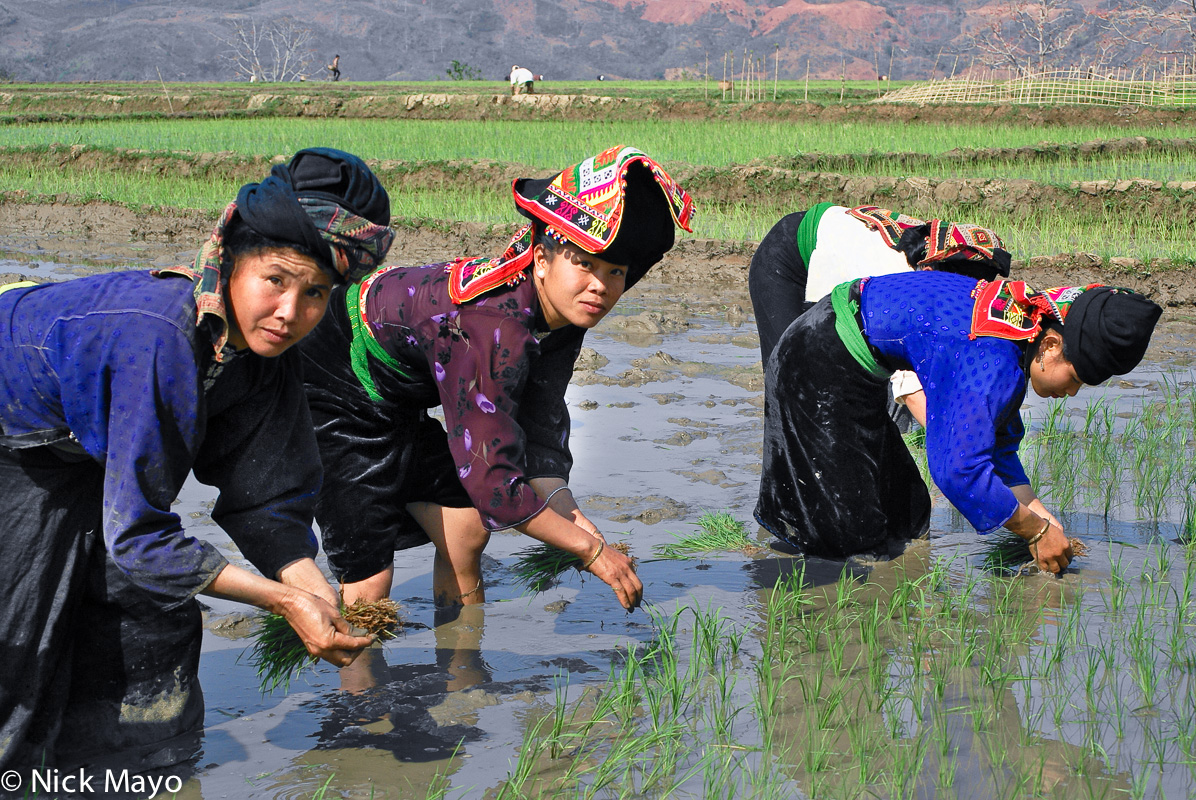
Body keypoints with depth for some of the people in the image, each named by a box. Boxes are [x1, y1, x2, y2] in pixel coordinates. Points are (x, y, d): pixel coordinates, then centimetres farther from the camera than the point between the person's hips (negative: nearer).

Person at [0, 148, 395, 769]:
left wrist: (319, 596, -26)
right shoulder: (162, 339, -39)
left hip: (75, 455, 8)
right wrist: (285, 600, -31)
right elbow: (136, 533, -34)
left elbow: (265, 501, -9)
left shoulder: (264, 353, -15)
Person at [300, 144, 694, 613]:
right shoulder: (489, 327, -38)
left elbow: (540, 429, -8)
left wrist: (561, 503, -27)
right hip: (329, 390, -9)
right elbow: (490, 479, -36)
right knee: (368, 578, -14)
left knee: (466, 530, 9)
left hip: (396, 406, 9)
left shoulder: (563, 314, -11)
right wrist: (590, 549, -28)